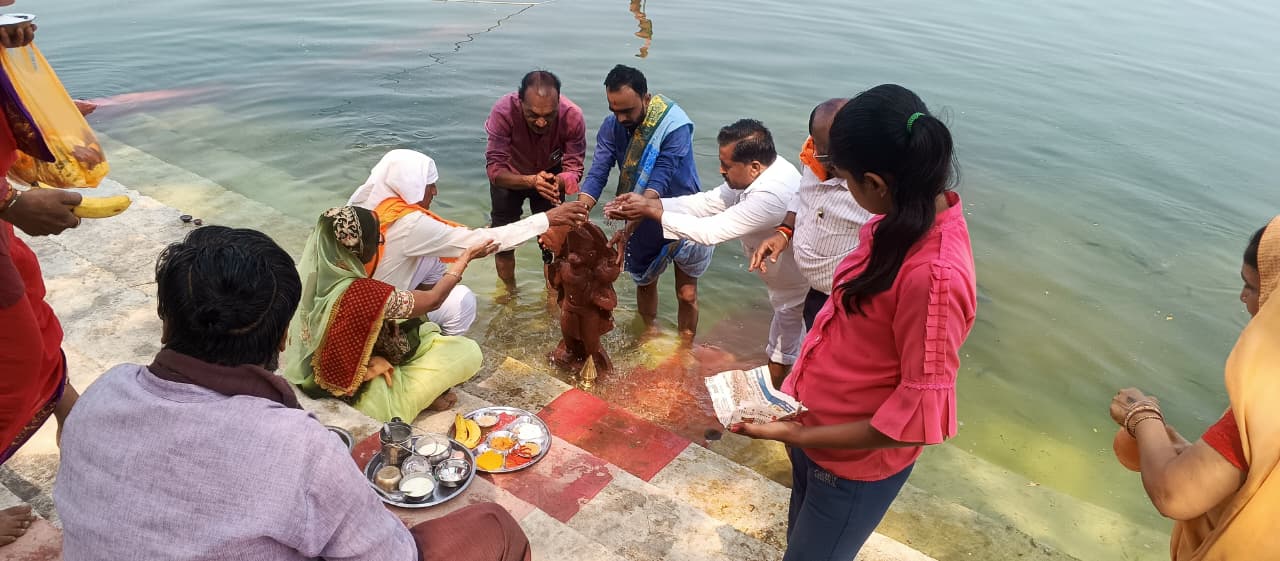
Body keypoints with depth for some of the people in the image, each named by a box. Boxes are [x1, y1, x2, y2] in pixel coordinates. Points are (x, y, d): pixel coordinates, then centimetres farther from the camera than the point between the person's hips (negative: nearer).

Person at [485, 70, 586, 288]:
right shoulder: (503, 111, -36)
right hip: (509, 177, 0)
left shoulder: (573, 117, -33)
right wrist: (531, 181, -54)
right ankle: (508, 291, 39)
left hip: (551, 174, 0)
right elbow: (495, 169, -35)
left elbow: (574, 169, -27)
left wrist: (556, 183, -50)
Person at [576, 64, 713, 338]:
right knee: (645, 282, 20)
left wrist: (628, 230, -45)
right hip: (643, 220, 4)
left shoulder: (674, 126, -29)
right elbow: (597, 174, -19)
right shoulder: (612, 125, -14)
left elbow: (658, 183, -35)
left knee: (687, 293, 6)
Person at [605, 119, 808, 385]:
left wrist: (651, 211, -24)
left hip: (799, 290, -9)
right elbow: (708, 202, -4)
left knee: (781, 364, 9)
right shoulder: (763, 171, -9)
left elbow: (710, 231, -33)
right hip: (787, 282, 9)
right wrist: (649, 202, -12)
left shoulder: (771, 195, -38)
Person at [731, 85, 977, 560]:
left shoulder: (934, 274, -35)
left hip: (854, 459, -7)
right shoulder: (913, 215, -9)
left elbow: (920, 416, -28)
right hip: (816, 423, 8)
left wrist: (800, 437, -23)